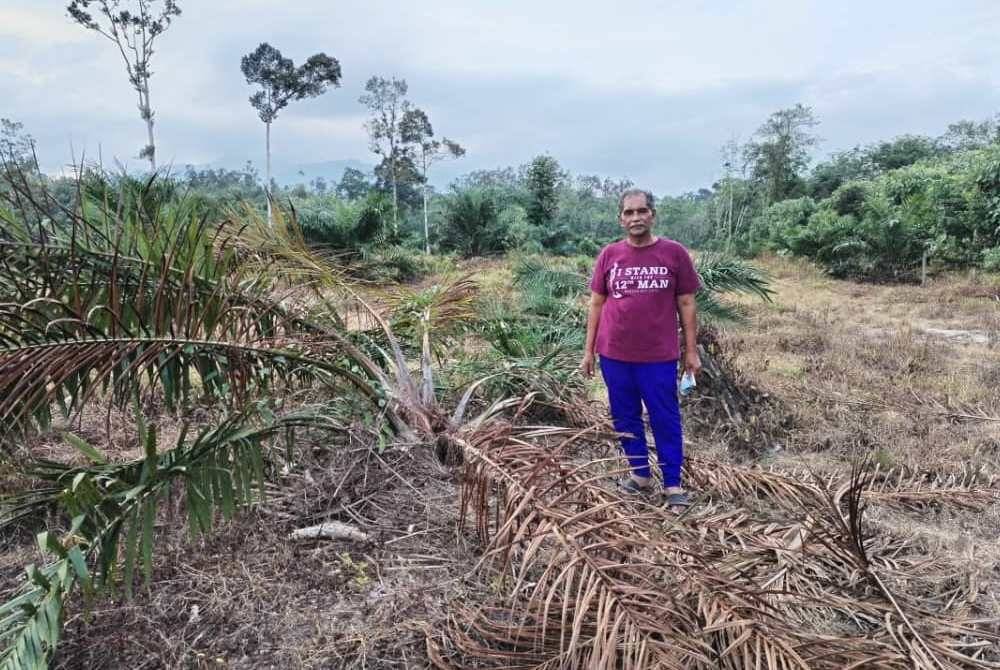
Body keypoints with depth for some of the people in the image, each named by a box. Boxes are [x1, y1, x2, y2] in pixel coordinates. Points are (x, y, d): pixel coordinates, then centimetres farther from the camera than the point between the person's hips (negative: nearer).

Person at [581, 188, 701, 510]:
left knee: (665, 420, 5)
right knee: (625, 417, 13)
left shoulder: (674, 253, -3)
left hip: (659, 356, -2)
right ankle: (640, 474, 30)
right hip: (614, 354, 3)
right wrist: (588, 350, 6)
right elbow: (596, 303, 8)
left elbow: (686, 304, 2)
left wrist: (691, 351, 1)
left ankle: (673, 485, 18)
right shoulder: (609, 255, 3)